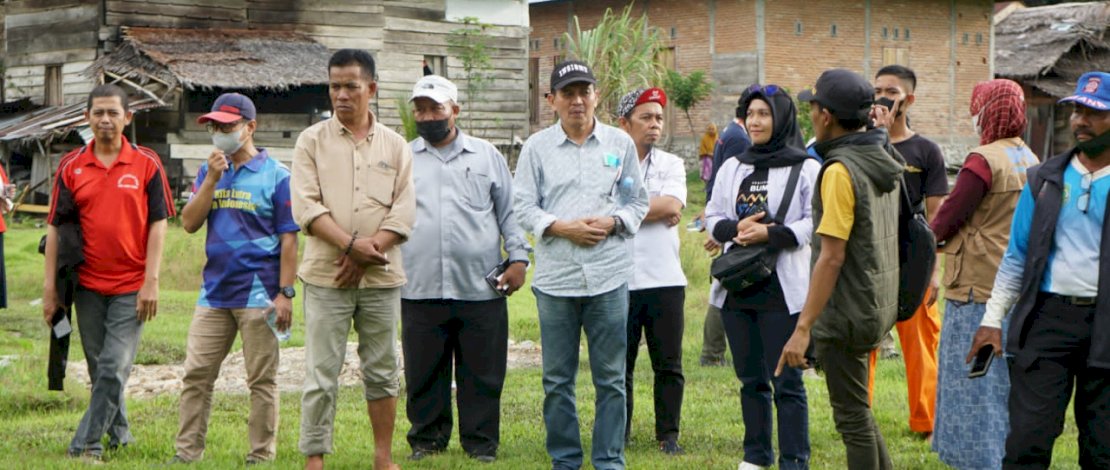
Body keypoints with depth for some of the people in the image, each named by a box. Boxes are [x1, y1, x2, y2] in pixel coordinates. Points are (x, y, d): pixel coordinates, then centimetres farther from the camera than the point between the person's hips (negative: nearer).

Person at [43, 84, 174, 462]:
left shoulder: (147, 164, -1)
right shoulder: (71, 167, 4)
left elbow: (158, 224, -1)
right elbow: (55, 227, 5)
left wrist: (151, 281, -8)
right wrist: (50, 287, 0)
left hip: (132, 286, -3)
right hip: (88, 285, 3)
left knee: (114, 367, -10)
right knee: (99, 369, 12)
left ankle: (86, 444, -5)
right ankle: (119, 432, 28)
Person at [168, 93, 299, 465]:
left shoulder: (275, 175, -2)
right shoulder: (210, 171, 13)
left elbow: (288, 239, -5)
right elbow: (189, 223, 3)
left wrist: (285, 293, -11)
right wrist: (212, 179, -7)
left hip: (258, 294, -5)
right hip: (214, 292, 5)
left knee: (261, 379, 1)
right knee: (196, 374, 4)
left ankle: (261, 456, 7)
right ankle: (187, 452, 10)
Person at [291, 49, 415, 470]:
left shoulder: (395, 146, 8)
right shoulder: (312, 141, 3)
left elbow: (404, 211, 1)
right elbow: (306, 206, -6)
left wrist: (366, 254, -12)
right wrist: (351, 244, -17)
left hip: (381, 278, 2)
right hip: (326, 276, -2)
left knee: (382, 372, 9)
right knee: (322, 375, -3)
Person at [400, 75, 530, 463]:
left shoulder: (487, 156, 12)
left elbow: (509, 211, 13)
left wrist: (518, 257, 3)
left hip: (480, 288, 0)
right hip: (420, 287, 0)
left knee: (481, 372, 2)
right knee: (423, 372, 4)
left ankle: (481, 442, 12)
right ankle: (426, 439, 17)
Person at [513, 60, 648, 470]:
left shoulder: (620, 143, 8)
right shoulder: (537, 147, 6)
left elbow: (638, 202, 12)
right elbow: (523, 206, 3)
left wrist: (612, 222, -8)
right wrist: (562, 227, -11)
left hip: (609, 277, 0)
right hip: (555, 277, 0)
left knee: (611, 377, 2)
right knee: (557, 379, 5)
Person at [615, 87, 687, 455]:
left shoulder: (671, 164, 8)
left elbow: (672, 205, -9)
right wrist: (656, 210, -8)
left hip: (665, 279, 2)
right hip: (618, 281, -1)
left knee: (668, 365, 4)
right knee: (619, 364, 7)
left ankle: (668, 435, 13)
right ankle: (618, 434, 18)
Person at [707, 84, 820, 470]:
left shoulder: (805, 169, -3)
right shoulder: (733, 167, 13)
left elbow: (816, 223, -11)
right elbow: (713, 218, 14)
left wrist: (771, 234, -19)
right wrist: (736, 229, -7)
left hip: (783, 289, -5)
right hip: (737, 287, 6)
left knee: (787, 381, -4)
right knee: (751, 379, 14)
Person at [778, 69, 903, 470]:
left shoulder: (840, 170, -19)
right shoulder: (884, 162, 8)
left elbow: (832, 257, -22)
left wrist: (803, 328, -21)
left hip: (847, 312, -9)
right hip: (878, 304, 9)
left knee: (852, 416, -1)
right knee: (856, 410, 20)